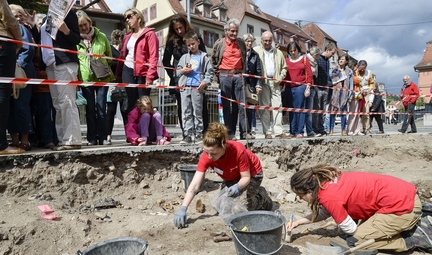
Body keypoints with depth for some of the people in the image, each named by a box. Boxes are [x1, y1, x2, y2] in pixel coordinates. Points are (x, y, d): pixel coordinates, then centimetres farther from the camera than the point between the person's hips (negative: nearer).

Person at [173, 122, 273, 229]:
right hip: (232, 177, 5)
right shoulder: (206, 156, -30)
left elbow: (246, 177, -26)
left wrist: (238, 187, -48)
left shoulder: (238, 150, -39)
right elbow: (194, 185, -33)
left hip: (252, 173, -5)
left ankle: (262, 198, 12)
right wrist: (182, 209, -43)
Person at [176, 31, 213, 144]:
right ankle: (187, 135, 6)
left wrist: (205, 82, -11)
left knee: (197, 112, 0)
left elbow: (210, 72, 4)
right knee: (186, 112, 2)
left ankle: (199, 135, 6)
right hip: (185, 87, 3)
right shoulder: (184, 57, 19)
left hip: (197, 88, -3)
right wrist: (182, 71, -2)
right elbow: (177, 70, 20)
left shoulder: (204, 57, 9)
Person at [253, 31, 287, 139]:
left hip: (275, 83, 3)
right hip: (262, 82, -3)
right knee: (264, 107, -3)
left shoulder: (278, 52, 19)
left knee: (277, 106, -2)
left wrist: (281, 77, 3)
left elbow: (284, 67, 22)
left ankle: (278, 132, 1)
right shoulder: (255, 51, 9)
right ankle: (267, 132, 1)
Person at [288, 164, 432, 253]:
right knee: (364, 229, 20)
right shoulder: (327, 182, 4)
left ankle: (418, 238, 2)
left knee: (355, 241, -4)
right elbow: (324, 212, 17)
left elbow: (350, 229, -10)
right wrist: (299, 222, 17)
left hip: (402, 207, -9)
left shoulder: (329, 197, -21)